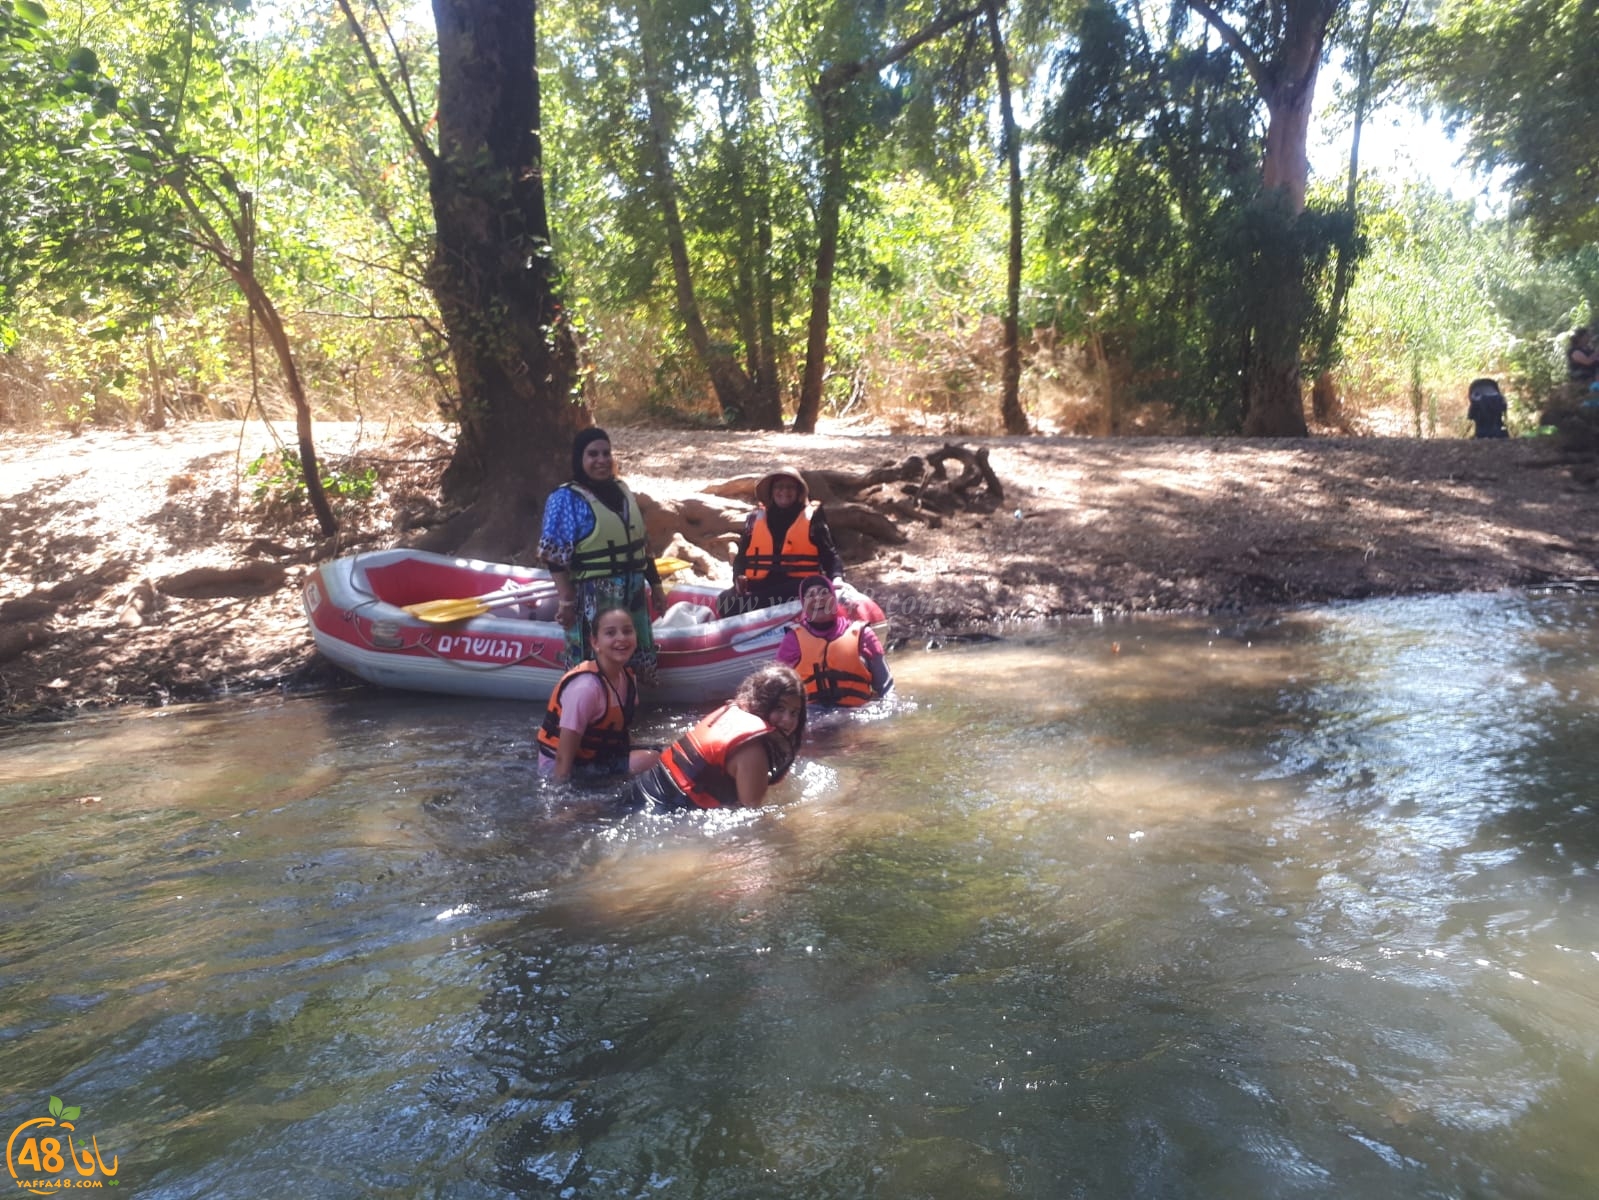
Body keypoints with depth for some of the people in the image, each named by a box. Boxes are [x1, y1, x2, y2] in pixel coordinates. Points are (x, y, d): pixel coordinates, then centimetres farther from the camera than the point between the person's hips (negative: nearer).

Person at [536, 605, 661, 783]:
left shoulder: (628, 677, -2)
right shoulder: (585, 687, -27)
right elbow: (563, 758, -25)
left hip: (600, 755, 8)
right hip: (569, 768, -8)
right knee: (652, 762, -21)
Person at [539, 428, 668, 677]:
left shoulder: (622, 490, 10)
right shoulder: (567, 499, -10)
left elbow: (641, 543, 17)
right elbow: (556, 556, -14)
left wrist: (655, 584, 18)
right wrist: (566, 601, -19)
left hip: (633, 595, 7)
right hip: (592, 598, -7)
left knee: (637, 663, 16)